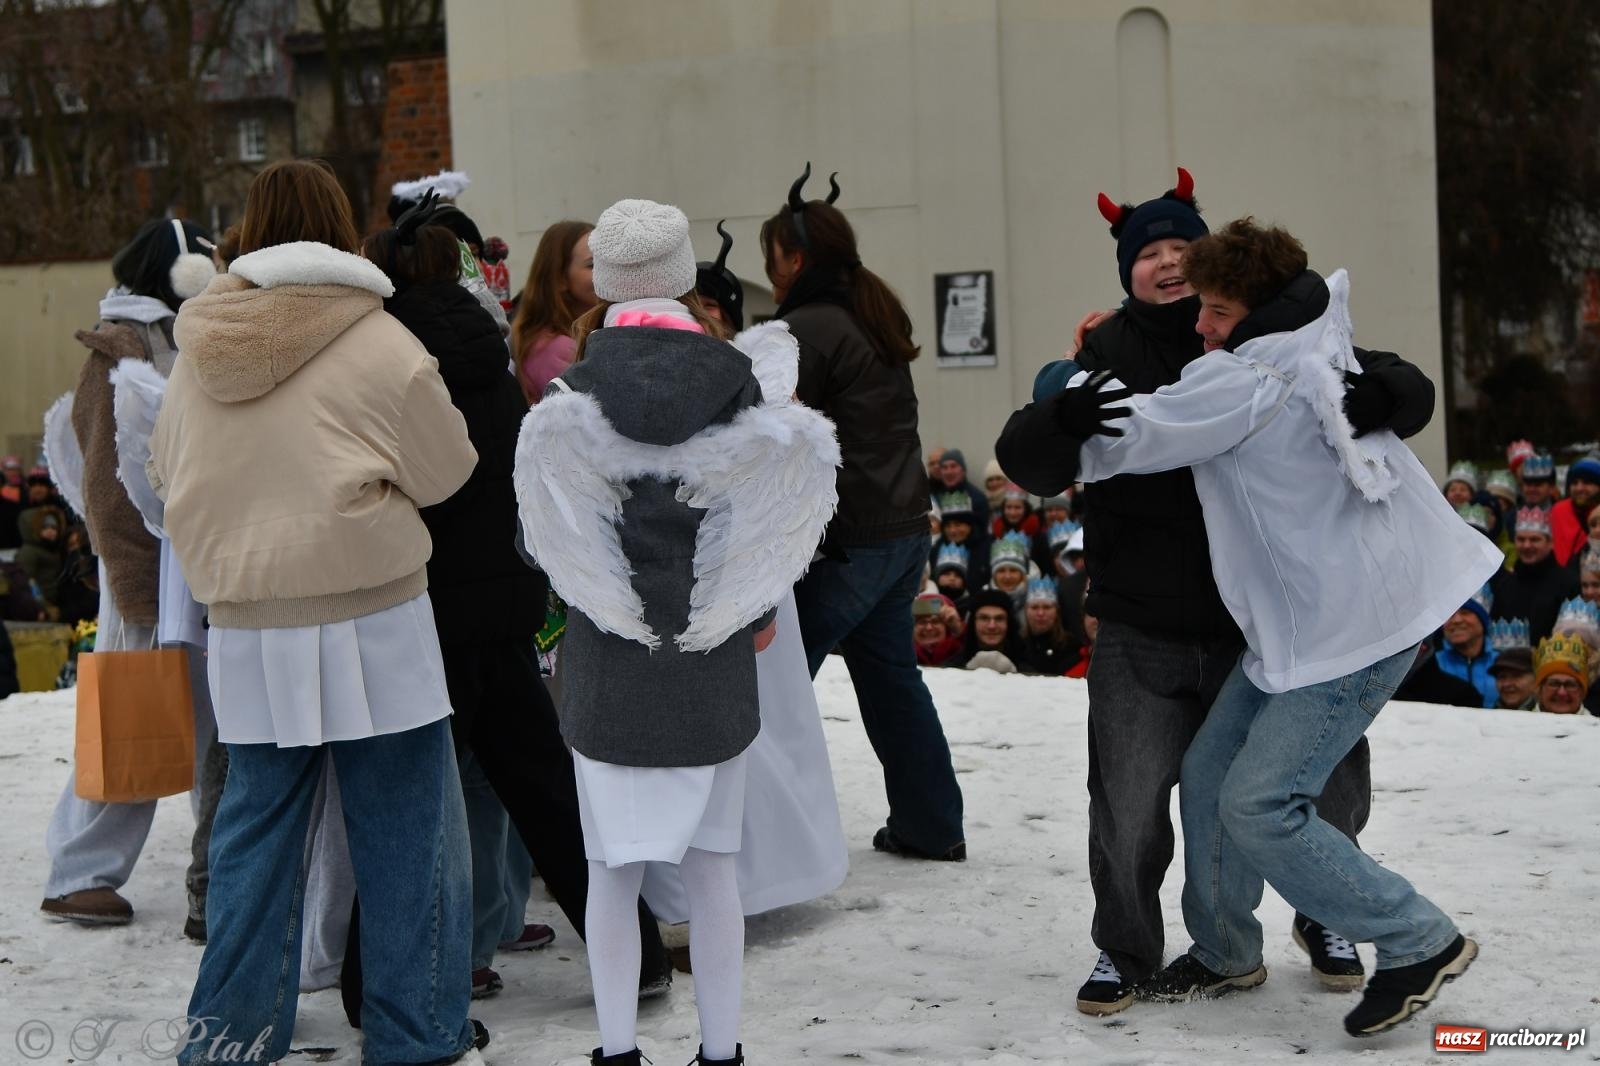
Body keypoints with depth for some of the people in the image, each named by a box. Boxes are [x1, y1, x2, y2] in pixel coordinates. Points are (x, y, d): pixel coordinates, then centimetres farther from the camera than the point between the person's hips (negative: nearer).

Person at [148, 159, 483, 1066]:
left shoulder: (201, 349, 5)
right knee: (407, 836, 5)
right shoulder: (379, 344, -10)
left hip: (245, 632, 5)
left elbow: (167, 474, 16)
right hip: (370, 624, -5)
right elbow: (447, 472, -2)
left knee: (258, 830, 14)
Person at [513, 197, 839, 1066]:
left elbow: (549, 530, -5)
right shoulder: (736, 383, -6)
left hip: (608, 668, -1)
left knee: (612, 871, 7)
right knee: (711, 866, 11)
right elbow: (768, 522, -1)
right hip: (713, 668, 2)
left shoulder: (572, 399, -10)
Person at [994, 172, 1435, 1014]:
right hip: (1145, 635, -1)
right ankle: (1125, 949, 23)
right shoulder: (1109, 355, -1)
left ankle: (1325, 918, 35)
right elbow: (1029, 467, -8)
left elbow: (1409, 391, -4)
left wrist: (1364, 396, -27)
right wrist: (1059, 417, -31)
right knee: (1127, 805, -5)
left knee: (1328, 787, 4)